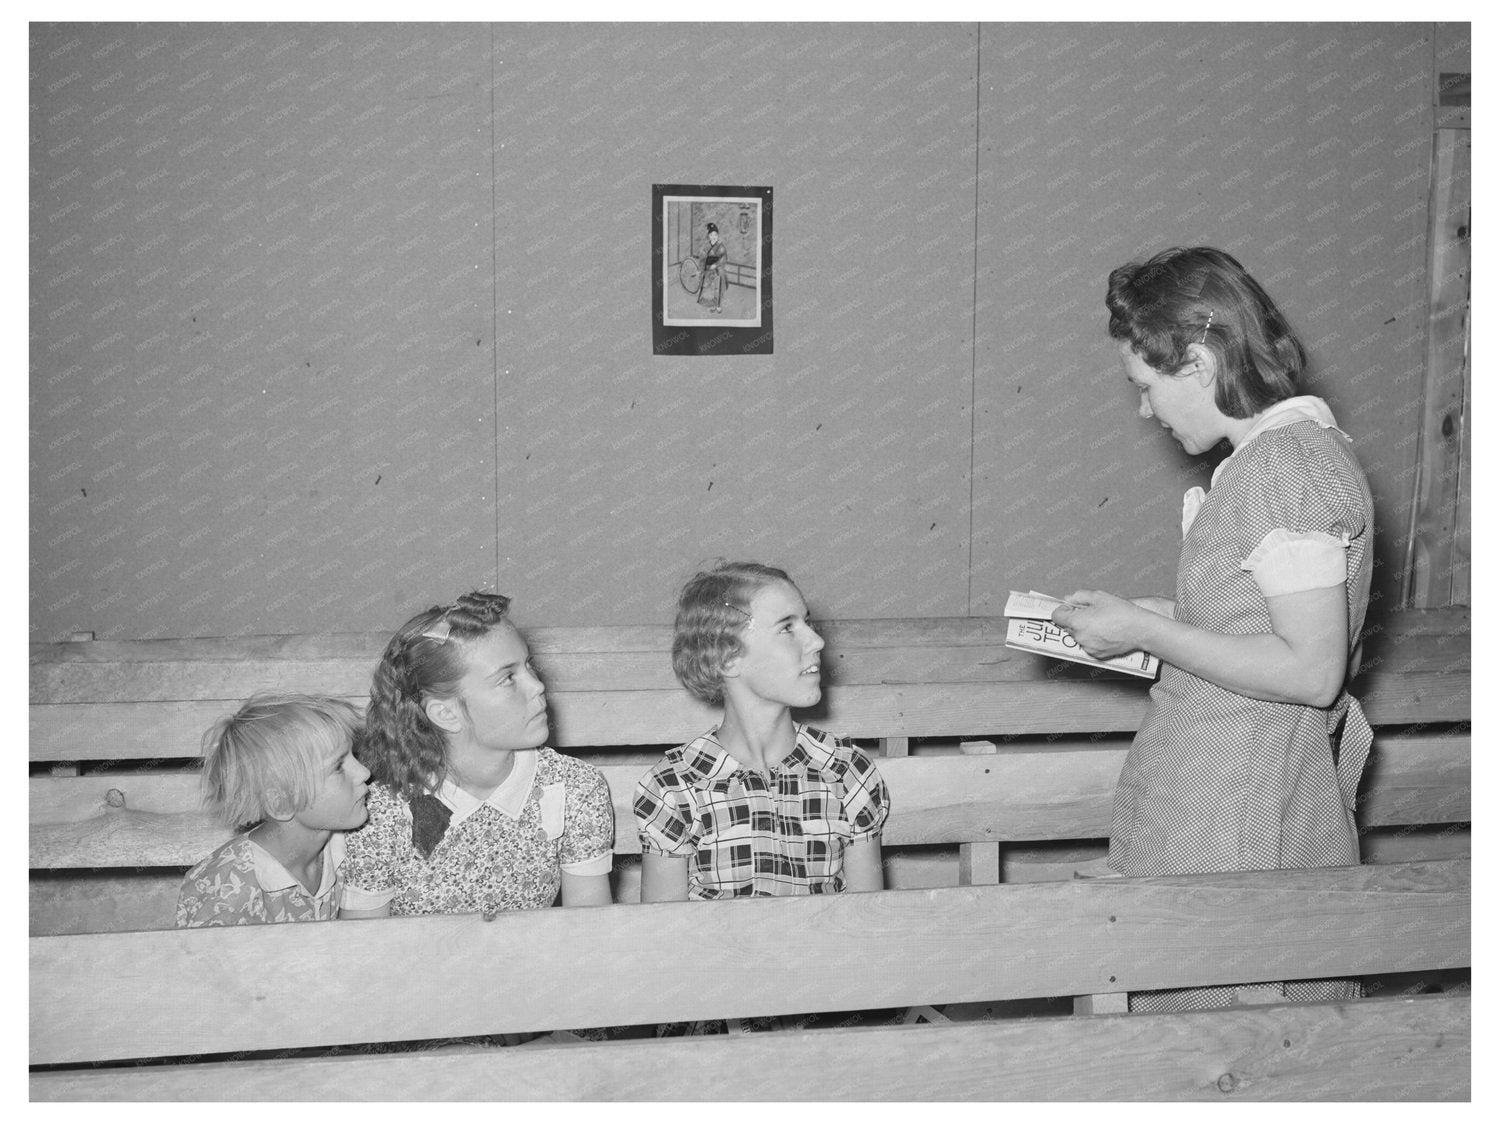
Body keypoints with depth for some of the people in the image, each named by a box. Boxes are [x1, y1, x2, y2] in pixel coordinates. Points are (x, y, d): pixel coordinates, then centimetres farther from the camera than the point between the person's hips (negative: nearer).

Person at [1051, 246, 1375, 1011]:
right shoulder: (1291, 448, 13)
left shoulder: (1289, 466, -18)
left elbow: (1312, 670, -22)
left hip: (1238, 838, -10)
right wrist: (1138, 615, 10)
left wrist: (1144, 631, -15)